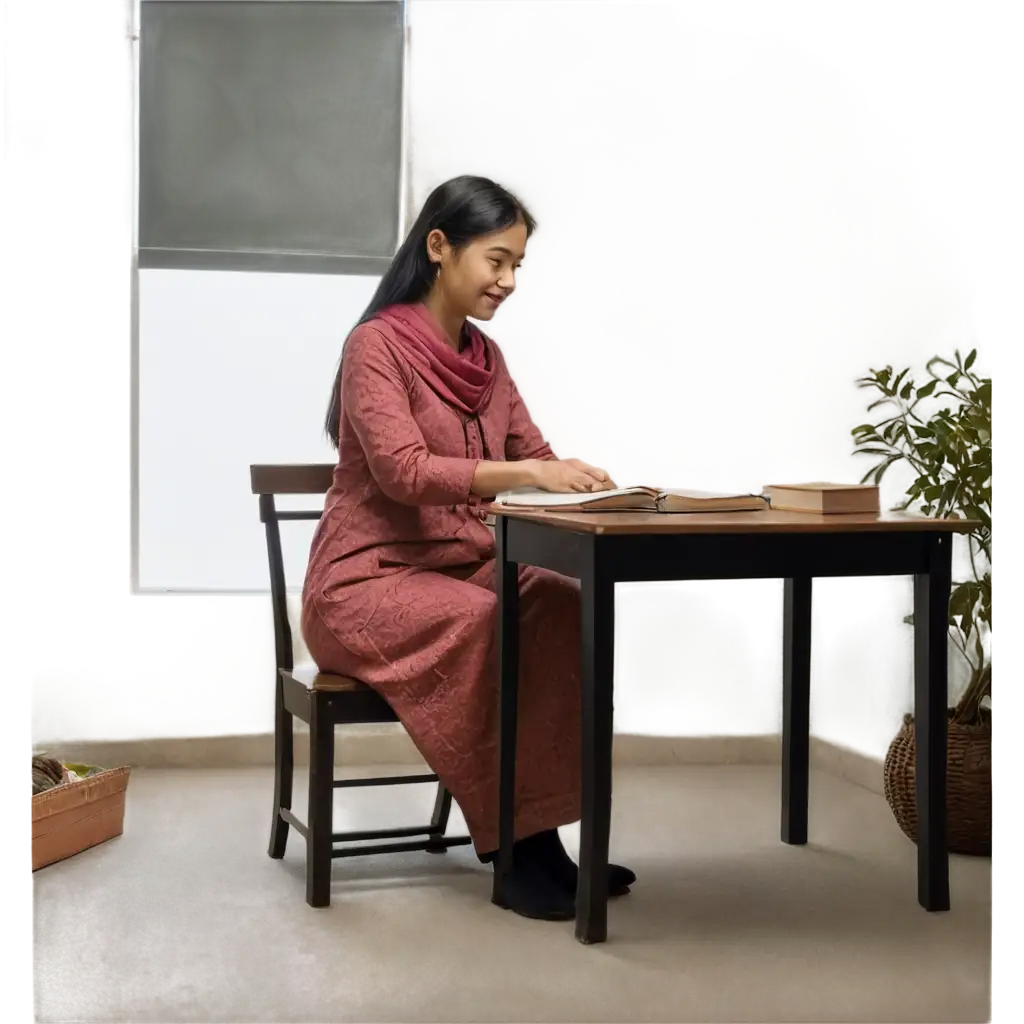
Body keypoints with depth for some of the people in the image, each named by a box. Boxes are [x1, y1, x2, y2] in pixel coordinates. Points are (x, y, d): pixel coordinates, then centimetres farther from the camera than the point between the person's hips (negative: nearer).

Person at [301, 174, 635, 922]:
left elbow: (536, 455, 9)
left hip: (465, 568, 6)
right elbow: (402, 470, -23)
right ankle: (515, 843, -23)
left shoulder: (486, 357, 11)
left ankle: (541, 832, -19)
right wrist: (527, 473, -33)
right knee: (489, 625, -34)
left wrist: (583, 479, -15)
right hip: (369, 582, -6)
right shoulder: (377, 344, -11)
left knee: (568, 608, -22)